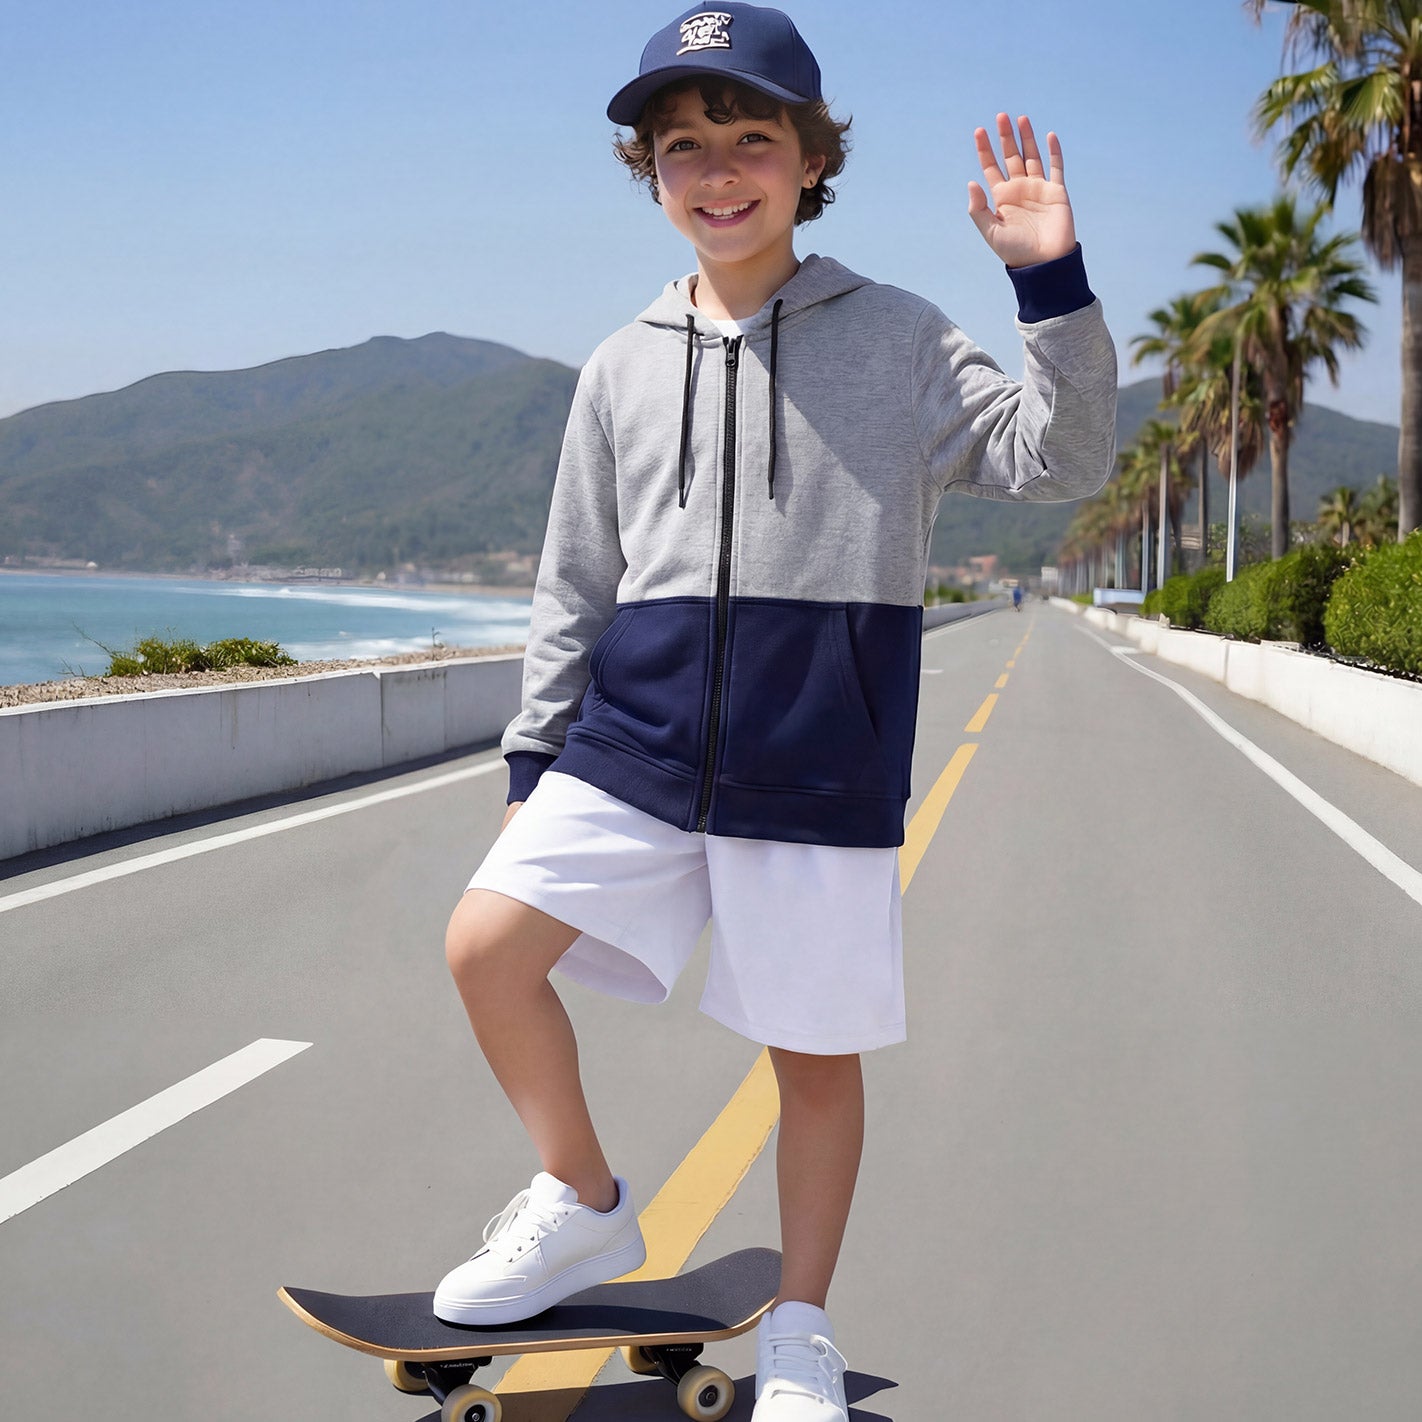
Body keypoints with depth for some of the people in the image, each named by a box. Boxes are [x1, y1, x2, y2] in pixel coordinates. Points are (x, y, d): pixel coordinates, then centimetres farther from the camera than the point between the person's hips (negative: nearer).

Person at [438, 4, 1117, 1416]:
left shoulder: (895, 337, 2)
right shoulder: (623, 365, 10)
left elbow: (1057, 460, -6)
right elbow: (576, 586, 14)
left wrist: (1051, 282, -17)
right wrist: (534, 759, 13)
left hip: (820, 760, -3)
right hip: (635, 736, 3)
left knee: (816, 1050, 4)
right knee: (486, 944, -8)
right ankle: (584, 1205, 17)